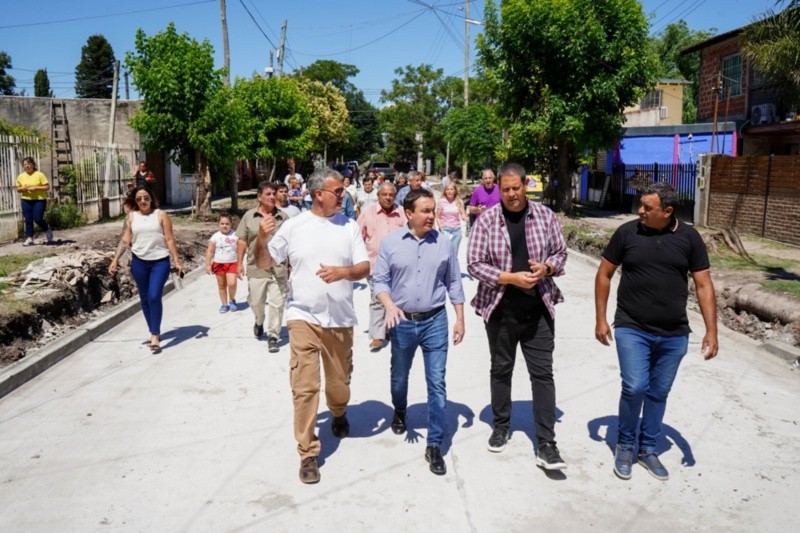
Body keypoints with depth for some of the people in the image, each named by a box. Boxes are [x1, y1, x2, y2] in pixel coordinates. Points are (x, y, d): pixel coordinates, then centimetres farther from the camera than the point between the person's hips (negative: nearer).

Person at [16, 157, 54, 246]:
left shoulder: (39, 174, -4)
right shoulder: (20, 176, 9)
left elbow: (47, 187, -7)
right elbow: (18, 189, 17)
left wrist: (35, 188, -18)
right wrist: (21, 189, -6)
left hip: (39, 200, -4)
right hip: (26, 201, 4)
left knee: (38, 219, -11)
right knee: (28, 220, 3)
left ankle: (47, 231, 17)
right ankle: (29, 239, 9)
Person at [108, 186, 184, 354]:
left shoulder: (161, 215, -1)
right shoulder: (131, 217, 5)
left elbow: (169, 240, -2)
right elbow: (125, 240, 4)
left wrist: (177, 261, -6)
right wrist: (115, 260, -6)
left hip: (160, 262, -3)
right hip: (139, 262, 3)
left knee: (154, 297, -15)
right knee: (145, 299, 11)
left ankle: (155, 336, -7)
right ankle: (154, 332, 25)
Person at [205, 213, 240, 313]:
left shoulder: (235, 235, -3)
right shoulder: (215, 236, -3)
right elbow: (210, 252, 0)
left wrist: (239, 265, 0)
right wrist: (208, 265, -5)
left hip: (232, 263, -1)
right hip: (219, 264, 2)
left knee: (232, 283, -16)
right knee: (221, 285, 10)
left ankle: (232, 300, 11)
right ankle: (224, 304, 23)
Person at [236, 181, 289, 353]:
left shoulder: (283, 217, 3)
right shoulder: (249, 216, 4)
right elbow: (242, 241, 6)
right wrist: (240, 263, 2)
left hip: (278, 268, -1)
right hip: (256, 268, 1)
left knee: (277, 303, -1)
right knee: (255, 302, 12)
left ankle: (273, 336, 12)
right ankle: (259, 322, 44)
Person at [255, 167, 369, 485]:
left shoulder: (350, 227, 2)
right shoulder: (294, 226, -1)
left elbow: (365, 268, -2)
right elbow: (264, 263, 4)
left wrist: (343, 271, -23)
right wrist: (262, 240, -17)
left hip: (340, 319, 2)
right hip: (303, 318, -2)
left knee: (340, 382, 17)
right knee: (304, 387, -3)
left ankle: (339, 415, 50)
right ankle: (308, 453, 9)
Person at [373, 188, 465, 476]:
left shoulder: (443, 243, 0)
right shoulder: (390, 242, -3)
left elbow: (454, 282, 5)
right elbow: (380, 279, -2)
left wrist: (460, 319, 4)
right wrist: (389, 305, -20)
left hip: (435, 322, 0)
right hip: (402, 322, 0)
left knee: (437, 383, -1)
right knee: (399, 376, 19)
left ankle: (434, 445, 9)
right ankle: (400, 412, 50)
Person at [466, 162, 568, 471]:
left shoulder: (545, 216, 1)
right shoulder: (487, 220, -6)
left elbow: (560, 252, 10)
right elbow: (475, 264, -8)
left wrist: (546, 267, -12)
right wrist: (511, 278, -18)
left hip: (539, 309, 1)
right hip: (501, 309, -1)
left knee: (542, 373, 1)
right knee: (501, 370, 15)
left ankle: (546, 445, 8)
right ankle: (501, 426, 35)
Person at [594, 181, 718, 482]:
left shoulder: (689, 238, -1)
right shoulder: (627, 232, -4)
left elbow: (703, 284, 1)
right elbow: (604, 274, 3)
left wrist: (711, 331, -6)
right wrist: (600, 319, 0)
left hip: (674, 335, 2)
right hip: (632, 330, -2)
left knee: (658, 393, 12)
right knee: (634, 388, -10)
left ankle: (648, 449, 31)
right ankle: (625, 445, 15)